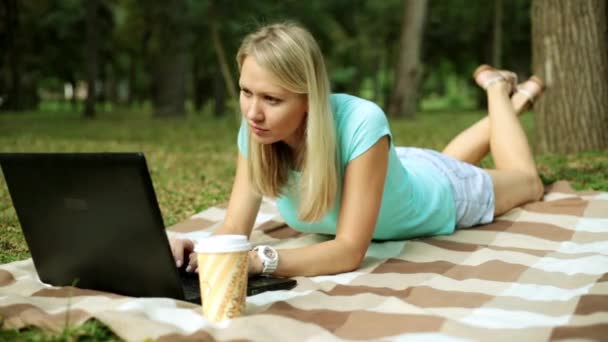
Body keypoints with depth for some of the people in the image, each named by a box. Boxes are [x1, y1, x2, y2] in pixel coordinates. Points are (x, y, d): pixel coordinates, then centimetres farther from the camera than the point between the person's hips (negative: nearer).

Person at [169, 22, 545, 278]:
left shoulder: (362, 125, -49)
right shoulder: (255, 132, -34)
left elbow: (350, 250, -48)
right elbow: (235, 229, -33)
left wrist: (258, 260, -61)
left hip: (440, 193, -4)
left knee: (526, 180, 30)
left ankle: (498, 90, 49)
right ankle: (509, 103, 58)